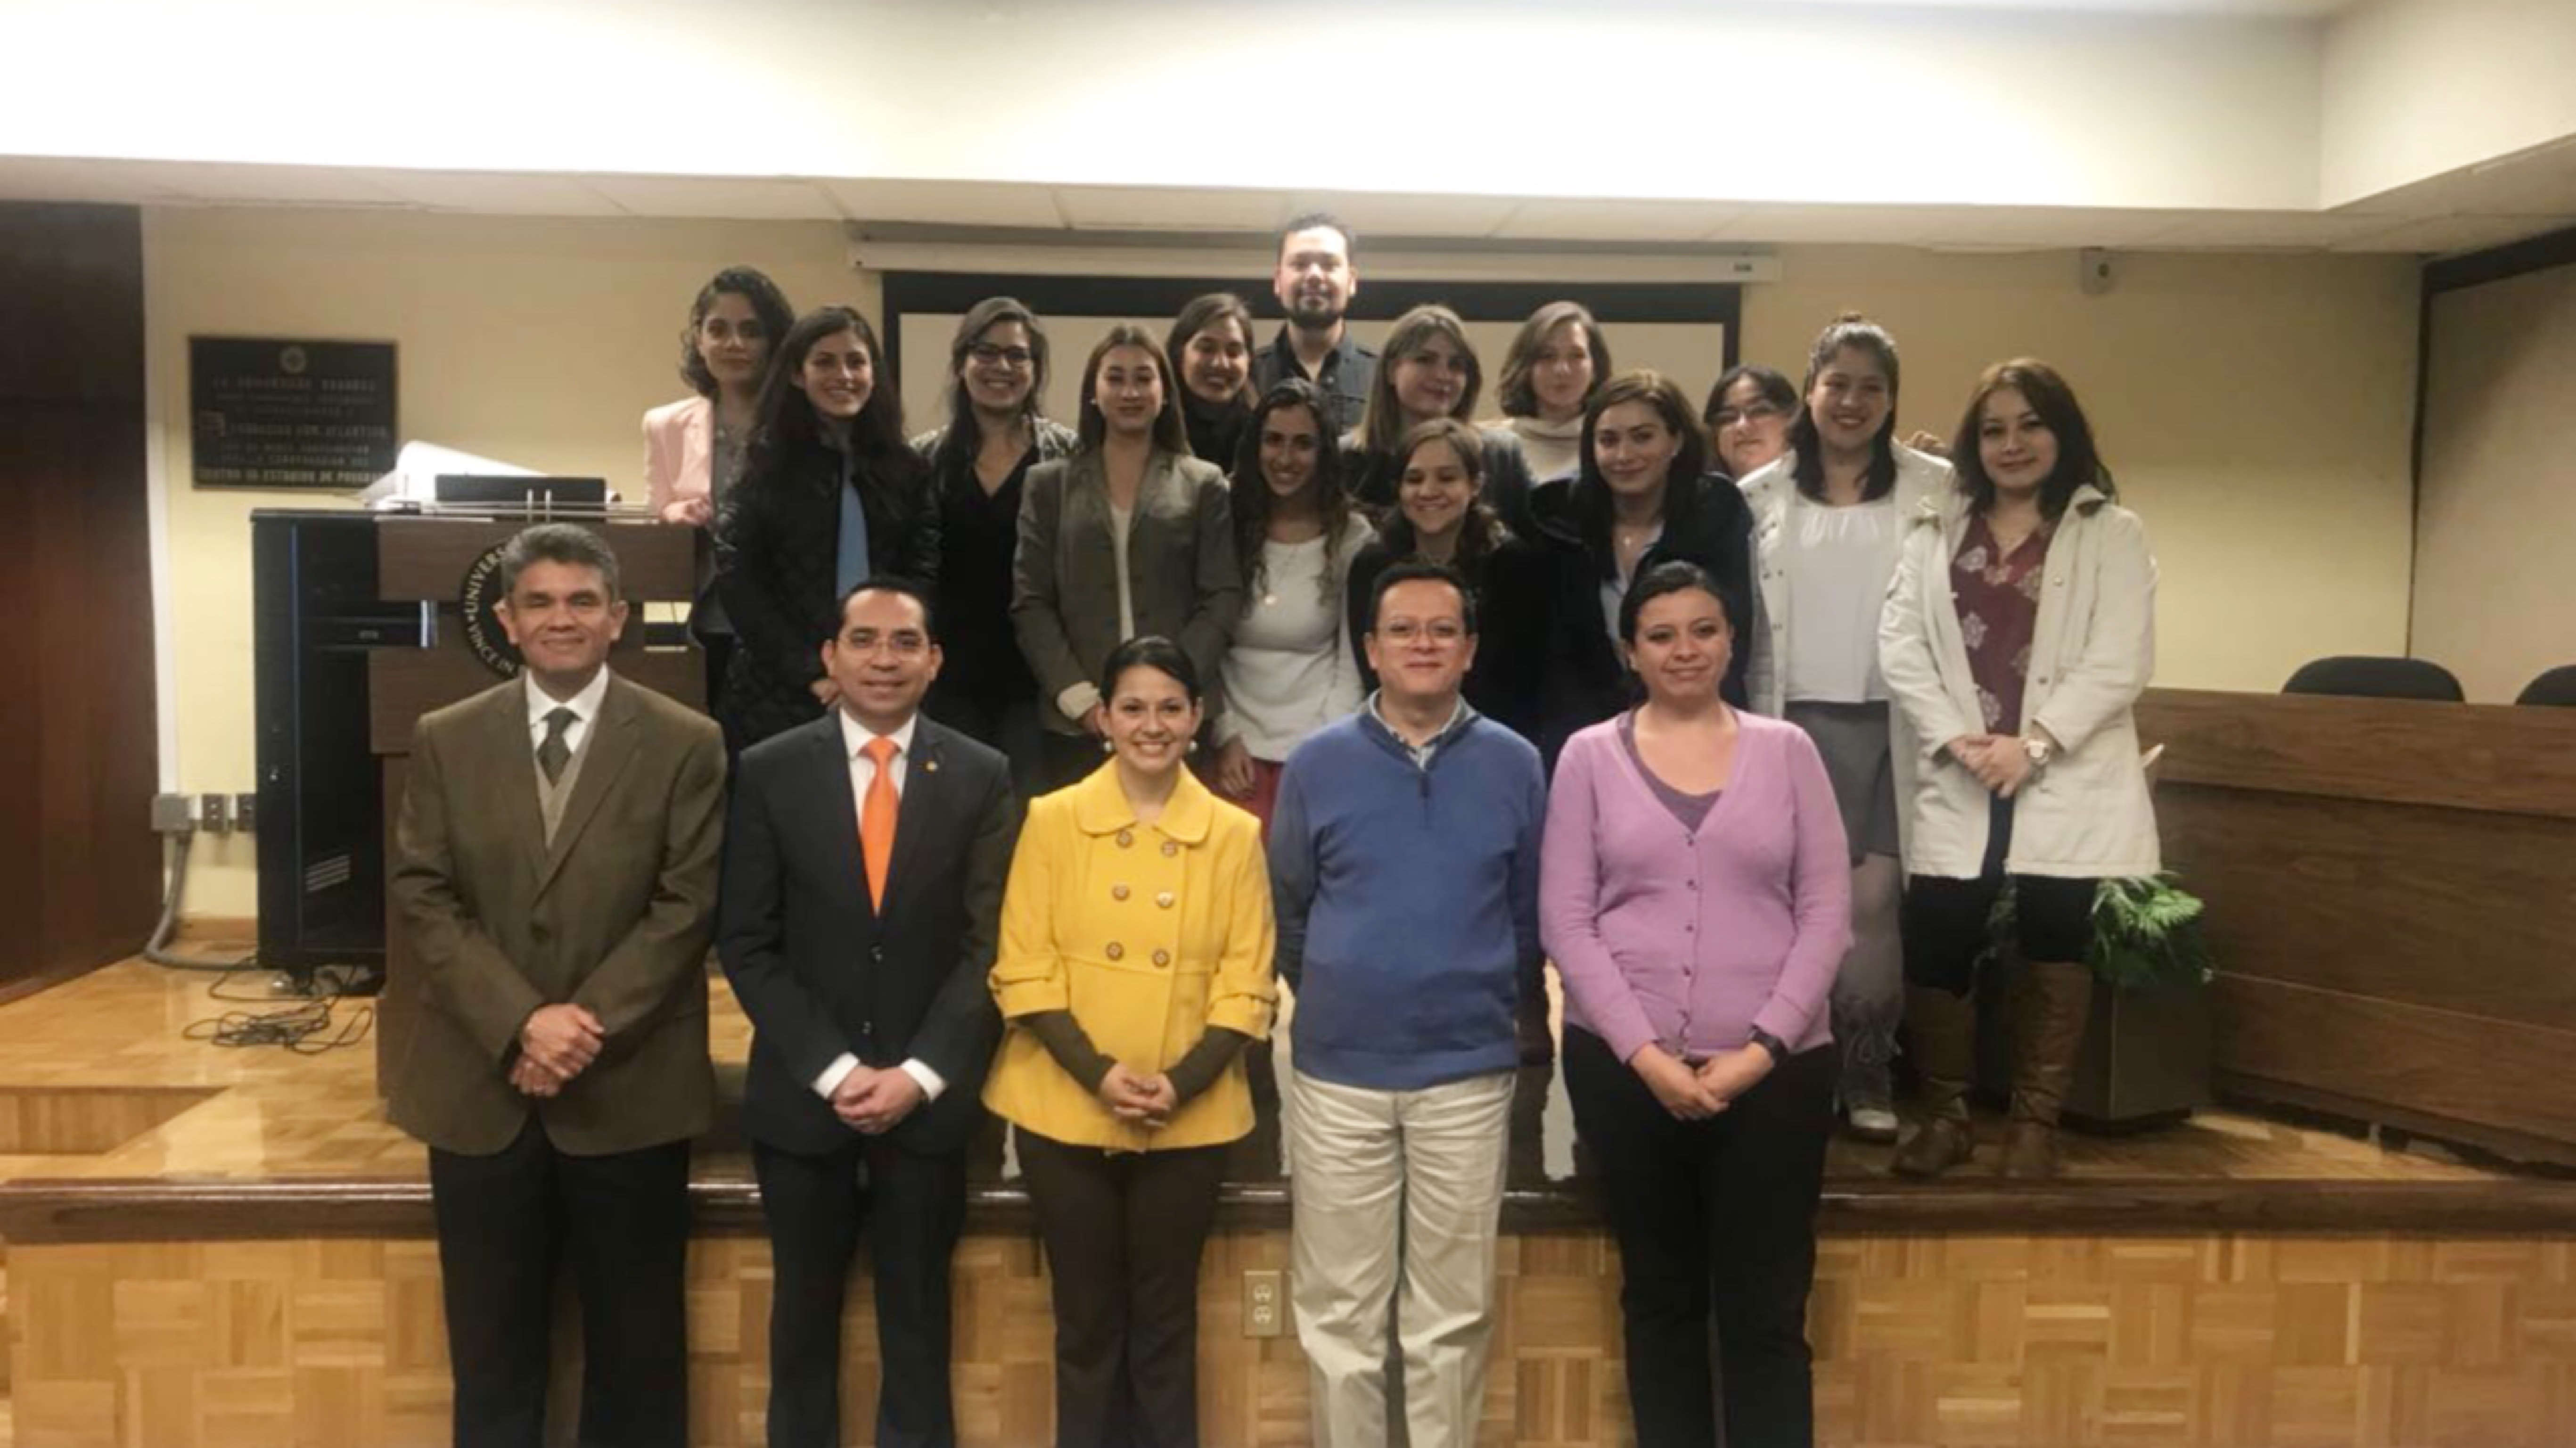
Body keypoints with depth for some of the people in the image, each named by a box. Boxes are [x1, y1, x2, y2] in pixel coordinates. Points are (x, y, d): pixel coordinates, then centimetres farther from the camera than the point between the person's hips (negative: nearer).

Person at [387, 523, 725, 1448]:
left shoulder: (686, 745, -2)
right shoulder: (446, 741, 5)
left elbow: (688, 906, -7)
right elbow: (422, 899, -1)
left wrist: (589, 1024, -16)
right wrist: (523, 1022, -14)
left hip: (630, 1092, -2)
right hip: (480, 1088, 2)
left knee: (636, 1350, 10)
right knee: (492, 1351, 14)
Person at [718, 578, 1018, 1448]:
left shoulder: (982, 777, -1)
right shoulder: (768, 773, -2)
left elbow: (991, 946, -3)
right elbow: (748, 945, -4)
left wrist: (919, 1074, -12)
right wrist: (834, 1069, -11)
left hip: (929, 1099, 0)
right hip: (802, 1097, 0)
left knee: (919, 1322, 13)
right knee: (804, 1312, 16)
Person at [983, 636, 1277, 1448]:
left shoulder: (1235, 834, 1)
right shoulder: (1052, 821, -1)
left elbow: (1247, 985, 0)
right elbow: (1023, 973, -4)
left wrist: (1182, 1082, -13)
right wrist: (1098, 1074, -15)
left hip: (1190, 1120, 0)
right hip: (1066, 1111, 0)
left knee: (1166, 1320, 11)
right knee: (1087, 1318, 11)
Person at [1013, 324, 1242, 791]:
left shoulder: (1204, 485, 9)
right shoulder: (1049, 484, 11)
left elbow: (1222, 601, 2)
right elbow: (1029, 603, 5)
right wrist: (1080, 697, -8)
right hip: (1075, 721, 1)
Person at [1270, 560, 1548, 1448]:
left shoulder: (1515, 766, 0)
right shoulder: (1318, 763, -1)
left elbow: (1532, 915, 7)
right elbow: (1286, 911, 7)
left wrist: (1485, 1002, 9)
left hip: (1468, 1072, 0)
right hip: (1338, 1072, 0)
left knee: (1454, 1313, 11)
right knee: (1338, 1312, 9)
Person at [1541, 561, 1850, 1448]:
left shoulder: (1787, 751, 5)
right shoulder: (1589, 756, 3)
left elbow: (1826, 913, 1)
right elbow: (1565, 921, -2)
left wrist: (1762, 1048, -9)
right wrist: (1645, 1054, -10)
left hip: (1774, 1069, 0)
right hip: (1624, 1066, 0)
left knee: (1766, 1309, 5)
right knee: (1659, 1297, 13)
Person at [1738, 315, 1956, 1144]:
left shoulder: (1935, 489, 4)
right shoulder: (1762, 494, 7)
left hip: (1897, 722, -1)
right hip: (1802, 723, 1)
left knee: (1874, 902, -4)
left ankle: (1867, 1073, 11)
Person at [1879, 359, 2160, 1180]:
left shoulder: (2112, 534, 5)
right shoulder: (1933, 533, 13)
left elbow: (2120, 661, -6)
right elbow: (1900, 647, 3)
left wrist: (2032, 743, -16)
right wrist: (1956, 740, -11)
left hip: (2065, 781, -2)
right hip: (1955, 780, 2)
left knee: (2055, 941, 3)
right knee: (1935, 944, -2)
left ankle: (2035, 1120, 18)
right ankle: (1945, 1116, 16)